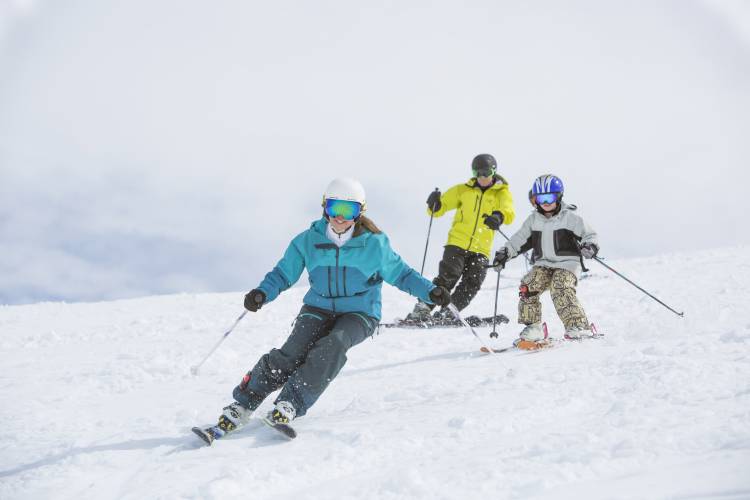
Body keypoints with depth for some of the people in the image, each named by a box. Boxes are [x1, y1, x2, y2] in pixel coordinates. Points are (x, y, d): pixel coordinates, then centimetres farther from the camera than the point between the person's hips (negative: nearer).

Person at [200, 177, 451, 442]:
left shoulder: (374, 244, -5)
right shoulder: (309, 240, -3)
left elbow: (400, 273, 5)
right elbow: (284, 272, 3)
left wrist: (430, 292, -9)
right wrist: (262, 293, -16)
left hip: (359, 314, -1)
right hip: (318, 309, 1)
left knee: (333, 344, -33)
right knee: (292, 353, -23)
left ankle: (289, 405, -34)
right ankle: (242, 406, -17)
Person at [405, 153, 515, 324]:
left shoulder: (502, 193, 7)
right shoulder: (464, 190, 10)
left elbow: (509, 212, -13)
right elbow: (440, 207, 11)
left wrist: (499, 217, -37)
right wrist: (434, 205, -14)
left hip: (481, 250, 1)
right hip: (457, 243, -1)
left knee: (472, 284, -7)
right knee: (448, 276, -13)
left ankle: (447, 313, 1)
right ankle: (422, 308, -8)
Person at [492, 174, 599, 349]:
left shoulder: (570, 216, -5)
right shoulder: (534, 219, 9)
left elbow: (589, 235, -4)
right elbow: (520, 239, 15)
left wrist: (590, 246, -26)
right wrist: (504, 253, 5)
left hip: (568, 263, -5)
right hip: (543, 264, 5)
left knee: (561, 290, -29)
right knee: (527, 287, -16)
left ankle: (578, 327, -20)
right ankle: (533, 329, -6)